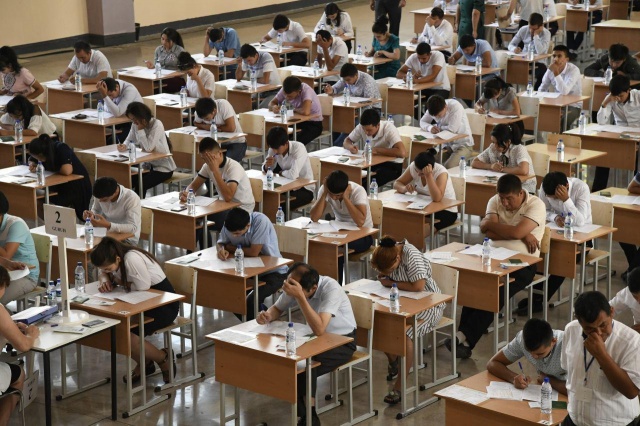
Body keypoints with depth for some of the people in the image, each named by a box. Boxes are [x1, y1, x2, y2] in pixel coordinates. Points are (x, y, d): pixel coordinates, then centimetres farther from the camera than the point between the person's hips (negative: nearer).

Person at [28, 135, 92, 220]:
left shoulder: (62, 148, -25)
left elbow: (67, 171, -40)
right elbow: (31, 160, 16)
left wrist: (51, 170, -20)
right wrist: (32, 164, -10)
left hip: (78, 185, -7)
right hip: (61, 184, 7)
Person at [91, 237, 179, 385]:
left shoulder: (132, 259, -30)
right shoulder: (112, 260, -6)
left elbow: (143, 288, -27)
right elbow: (103, 274, 12)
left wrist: (121, 283, -12)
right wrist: (104, 282, -11)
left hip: (164, 302, -9)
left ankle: (164, 358, 2)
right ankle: (145, 363, 11)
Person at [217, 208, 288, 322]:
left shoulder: (261, 221, -29)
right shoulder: (230, 224, -12)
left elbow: (254, 252, -29)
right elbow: (220, 243, 3)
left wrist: (230, 247, -16)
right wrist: (221, 249, -21)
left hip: (274, 271, -6)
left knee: (250, 303, -25)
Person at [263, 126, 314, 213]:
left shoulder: (298, 148, -25)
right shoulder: (274, 148, -7)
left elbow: (293, 175, -36)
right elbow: (265, 170, 3)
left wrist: (281, 172, -16)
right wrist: (267, 166, -20)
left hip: (304, 189, -6)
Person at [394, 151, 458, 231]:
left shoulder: (441, 172, -24)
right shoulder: (413, 167, -10)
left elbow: (437, 199, -37)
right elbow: (397, 183, -2)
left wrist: (428, 175, -39)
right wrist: (405, 188, -24)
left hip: (446, 211, -5)